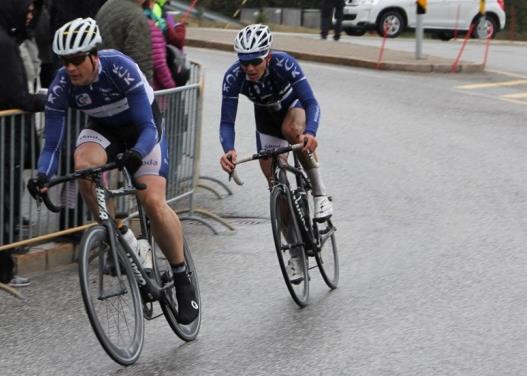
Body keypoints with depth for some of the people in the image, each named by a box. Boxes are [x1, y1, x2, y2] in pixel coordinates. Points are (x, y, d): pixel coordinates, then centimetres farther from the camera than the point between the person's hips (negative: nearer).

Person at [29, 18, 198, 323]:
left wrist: (136, 154, -55)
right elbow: (52, 145, -21)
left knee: (153, 201, -20)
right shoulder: (61, 86, -23)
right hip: (103, 128, 3)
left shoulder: (121, 68, -33)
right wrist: (43, 176, -41)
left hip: (143, 125, -3)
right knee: (83, 165, -32)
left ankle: (183, 279, -3)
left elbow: (148, 128, -35)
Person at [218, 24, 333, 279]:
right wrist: (228, 150, -52)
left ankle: (320, 193, -22)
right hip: (267, 118, 3)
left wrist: (310, 132, -61)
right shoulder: (233, 77, -31)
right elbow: (227, 121, -32)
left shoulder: (284, 64, -36)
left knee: (291, 129, -38)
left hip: (295, 105, -2)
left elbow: (311, 102, -41)